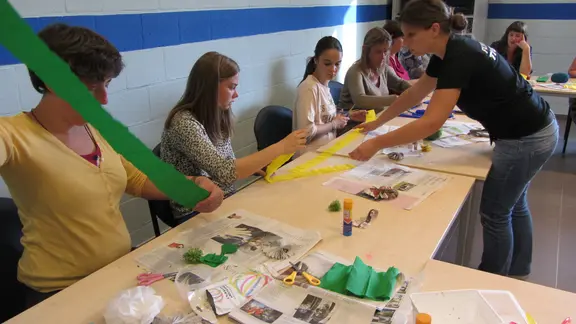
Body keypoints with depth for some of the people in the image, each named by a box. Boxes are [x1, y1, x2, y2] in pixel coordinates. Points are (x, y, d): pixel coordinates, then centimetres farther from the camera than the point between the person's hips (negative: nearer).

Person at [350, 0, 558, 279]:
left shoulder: (459, 57, -28)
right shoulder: (451, 50, 1)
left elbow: (431, 122, -37)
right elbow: (414, 94, 11)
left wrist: (376, 144, -35)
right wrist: (376, 123, 14)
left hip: (525, 138, -9)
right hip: (535, 130, 10)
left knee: (494, 214, 6)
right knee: (514, 205, 23)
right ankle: (518, 274, 42)